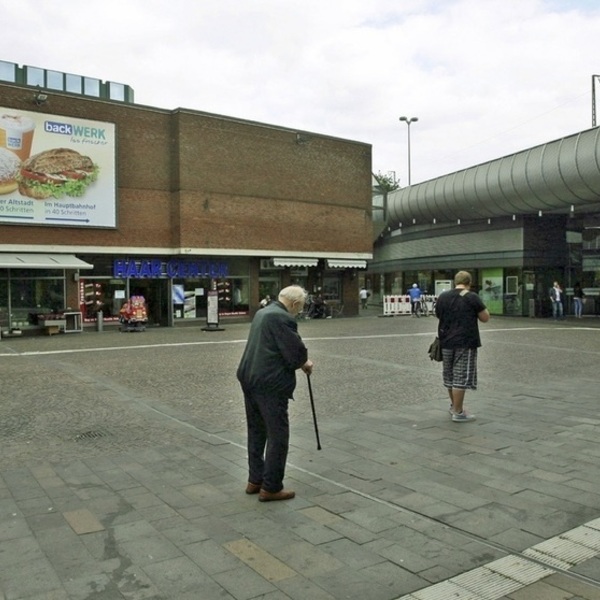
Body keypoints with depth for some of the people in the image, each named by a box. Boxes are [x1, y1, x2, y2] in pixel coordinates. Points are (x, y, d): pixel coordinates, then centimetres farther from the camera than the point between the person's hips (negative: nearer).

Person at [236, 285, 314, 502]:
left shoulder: (263, 312, 15)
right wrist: (304, 364, 4)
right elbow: (295, 354, -18)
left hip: (250, 379, 10)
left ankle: (255, 480, 28)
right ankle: (271, 487, 10)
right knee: (278, 435, 2)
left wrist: (299, 362, 12)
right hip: (269, 384, -10)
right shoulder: (283, 318, -16)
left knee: (256, 432, 18)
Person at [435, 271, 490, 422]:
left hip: (446, 341, 6)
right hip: (465, 343, -6)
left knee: (450, 376, 17)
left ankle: (454, 405, 33)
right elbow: (485, 318, -4)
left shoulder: (442, 297, 6)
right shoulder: (472, 297, -9)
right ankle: (458, 412, 2)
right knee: (461, 377, -2)